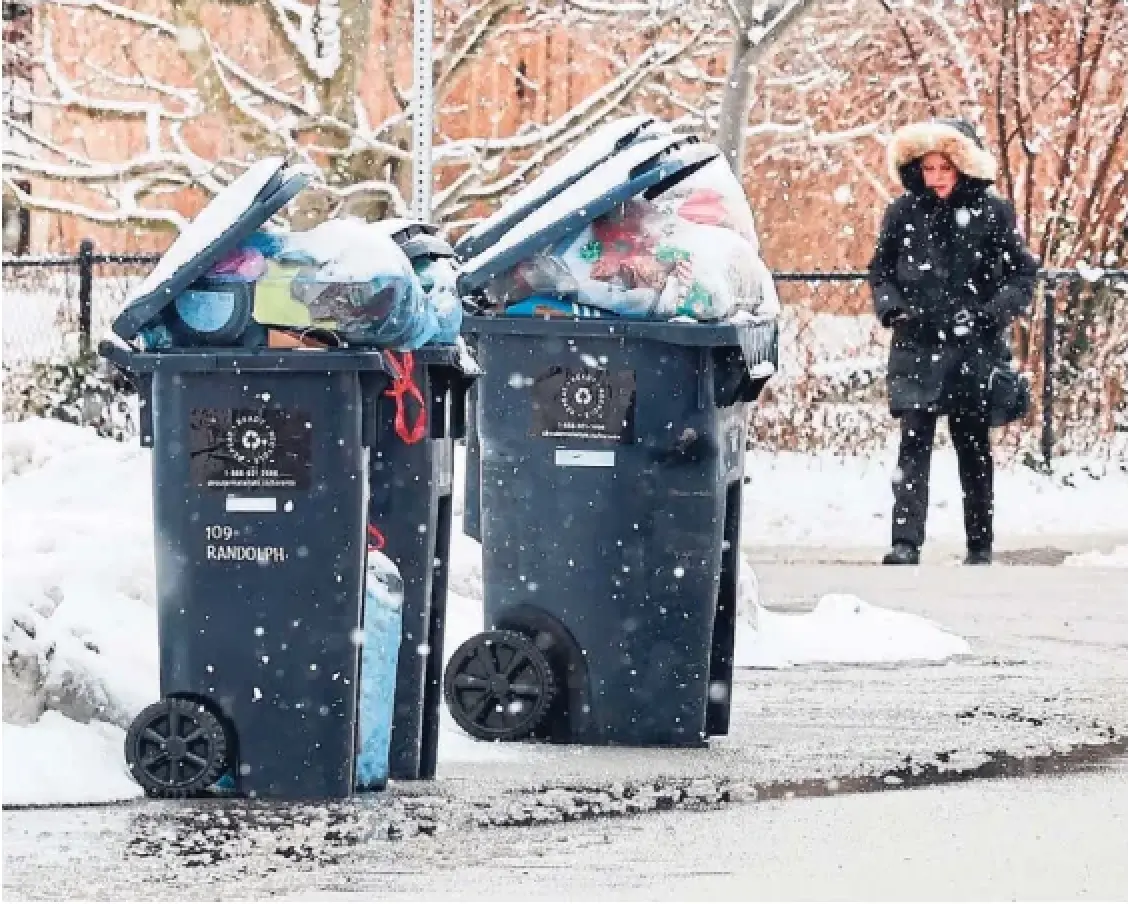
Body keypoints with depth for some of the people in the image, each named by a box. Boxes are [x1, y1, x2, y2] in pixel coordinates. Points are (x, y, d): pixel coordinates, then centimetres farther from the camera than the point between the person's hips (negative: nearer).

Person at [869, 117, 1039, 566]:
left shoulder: (992, 212, -3)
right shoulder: (903, 213, 3)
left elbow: (1023, 274, 2)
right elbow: (880, 272, 13)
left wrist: (991, 312, -13)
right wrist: (893, 307, -6)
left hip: (974, 349, -1)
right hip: (917, 348, 1)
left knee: (973, 446, 7)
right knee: (914, 444, -8)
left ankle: (980, 545, 16)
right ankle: (906, 542, -13)